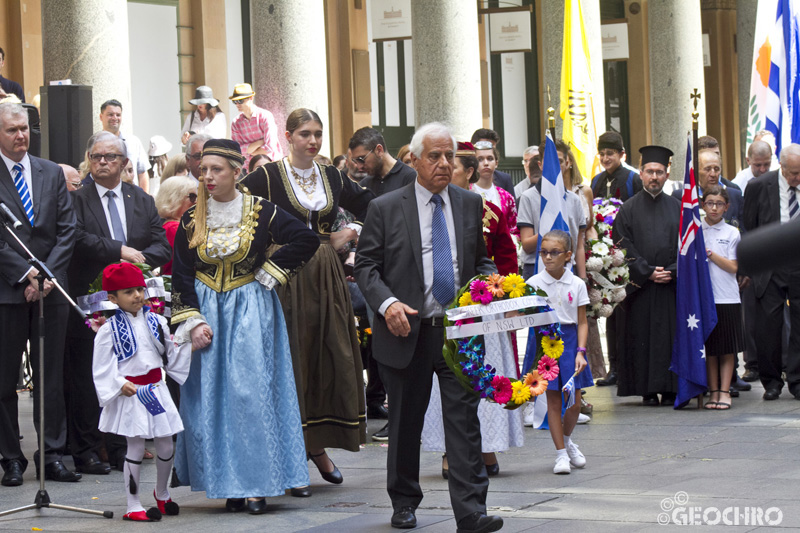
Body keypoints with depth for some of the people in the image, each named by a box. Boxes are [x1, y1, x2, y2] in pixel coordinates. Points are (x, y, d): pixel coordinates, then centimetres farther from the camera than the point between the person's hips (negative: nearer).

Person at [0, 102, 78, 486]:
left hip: (51, 288, 3)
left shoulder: (52, 173, 10)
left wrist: (47, 275, -6)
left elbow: (67, 229, 6)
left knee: (51, 376, 5)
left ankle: (52, 455, 10)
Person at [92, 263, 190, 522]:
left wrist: (191, 348, 3)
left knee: (166, 446, 10)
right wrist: (120, 385, -22)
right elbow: (103, 367, -10)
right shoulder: (109, 330, -7)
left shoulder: (156, 321, 8)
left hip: (157, 391, 5)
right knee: (135, 448, -2)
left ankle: (162, 494, 34)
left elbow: (171, 356, 15)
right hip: (130, 394, -5)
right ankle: (133, 505, 8)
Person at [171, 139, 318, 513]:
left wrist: (267, 273, -8)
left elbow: (307, 240, -8)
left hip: (251, 312, -3)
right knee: (211, 397, 0)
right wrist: (193, 322, -6)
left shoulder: (260, 212, -5)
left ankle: (256, 485, -3)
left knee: (252, 394, -7)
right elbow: (181, 275, 3)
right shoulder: (191, 219, 3)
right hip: (206, 311, 3)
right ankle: (229, 483, 7)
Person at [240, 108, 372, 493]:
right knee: (292, 363, -4)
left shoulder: (332, 178, 10)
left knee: (333, 358, 3)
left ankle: (319, 444, 14)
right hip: (287, 279, -5)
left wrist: (349, 235, 8)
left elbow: (370, 206, 22)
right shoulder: (268, 177, -4)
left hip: (328, 277, 5)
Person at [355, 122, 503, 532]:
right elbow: (366, 266, 0)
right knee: (405, 421, 10)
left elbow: (481, 260, 16)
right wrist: (386, 303, -17)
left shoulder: (470, 204, 10)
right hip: (408, 330, -1)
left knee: (464, 418, -7)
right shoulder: (385, 209, 1)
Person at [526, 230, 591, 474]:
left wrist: (580, 351, -6)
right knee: (553, 400, 0)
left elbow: (582, 322, 3)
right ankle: (561, 453, 9)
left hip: (569, 339, 1)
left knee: (575, 402, 3)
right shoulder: (534, 283, -1)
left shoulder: (577, 284, 2)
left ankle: (566, 438, 32)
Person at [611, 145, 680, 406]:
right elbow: (624, 248, -2)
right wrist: (647, 272, -11)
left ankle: (670, 389, 4)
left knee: (670, 335, 0)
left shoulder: (677, 208, 10)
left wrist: (672, 271, -11)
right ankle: (648, 391, 3)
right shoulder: (628, 209, 5)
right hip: (640, 287, -1)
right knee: (642, 336, -1)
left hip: (672, 286, 1)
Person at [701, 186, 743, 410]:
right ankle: (713, 391, 9)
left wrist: (708, 252, -10)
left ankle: (725, 391, 3)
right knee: (709, 348, 4)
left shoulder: (732, 233, 3)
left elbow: (733, 267, -4)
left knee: (727, 348, 0)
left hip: (727, 297, -1)